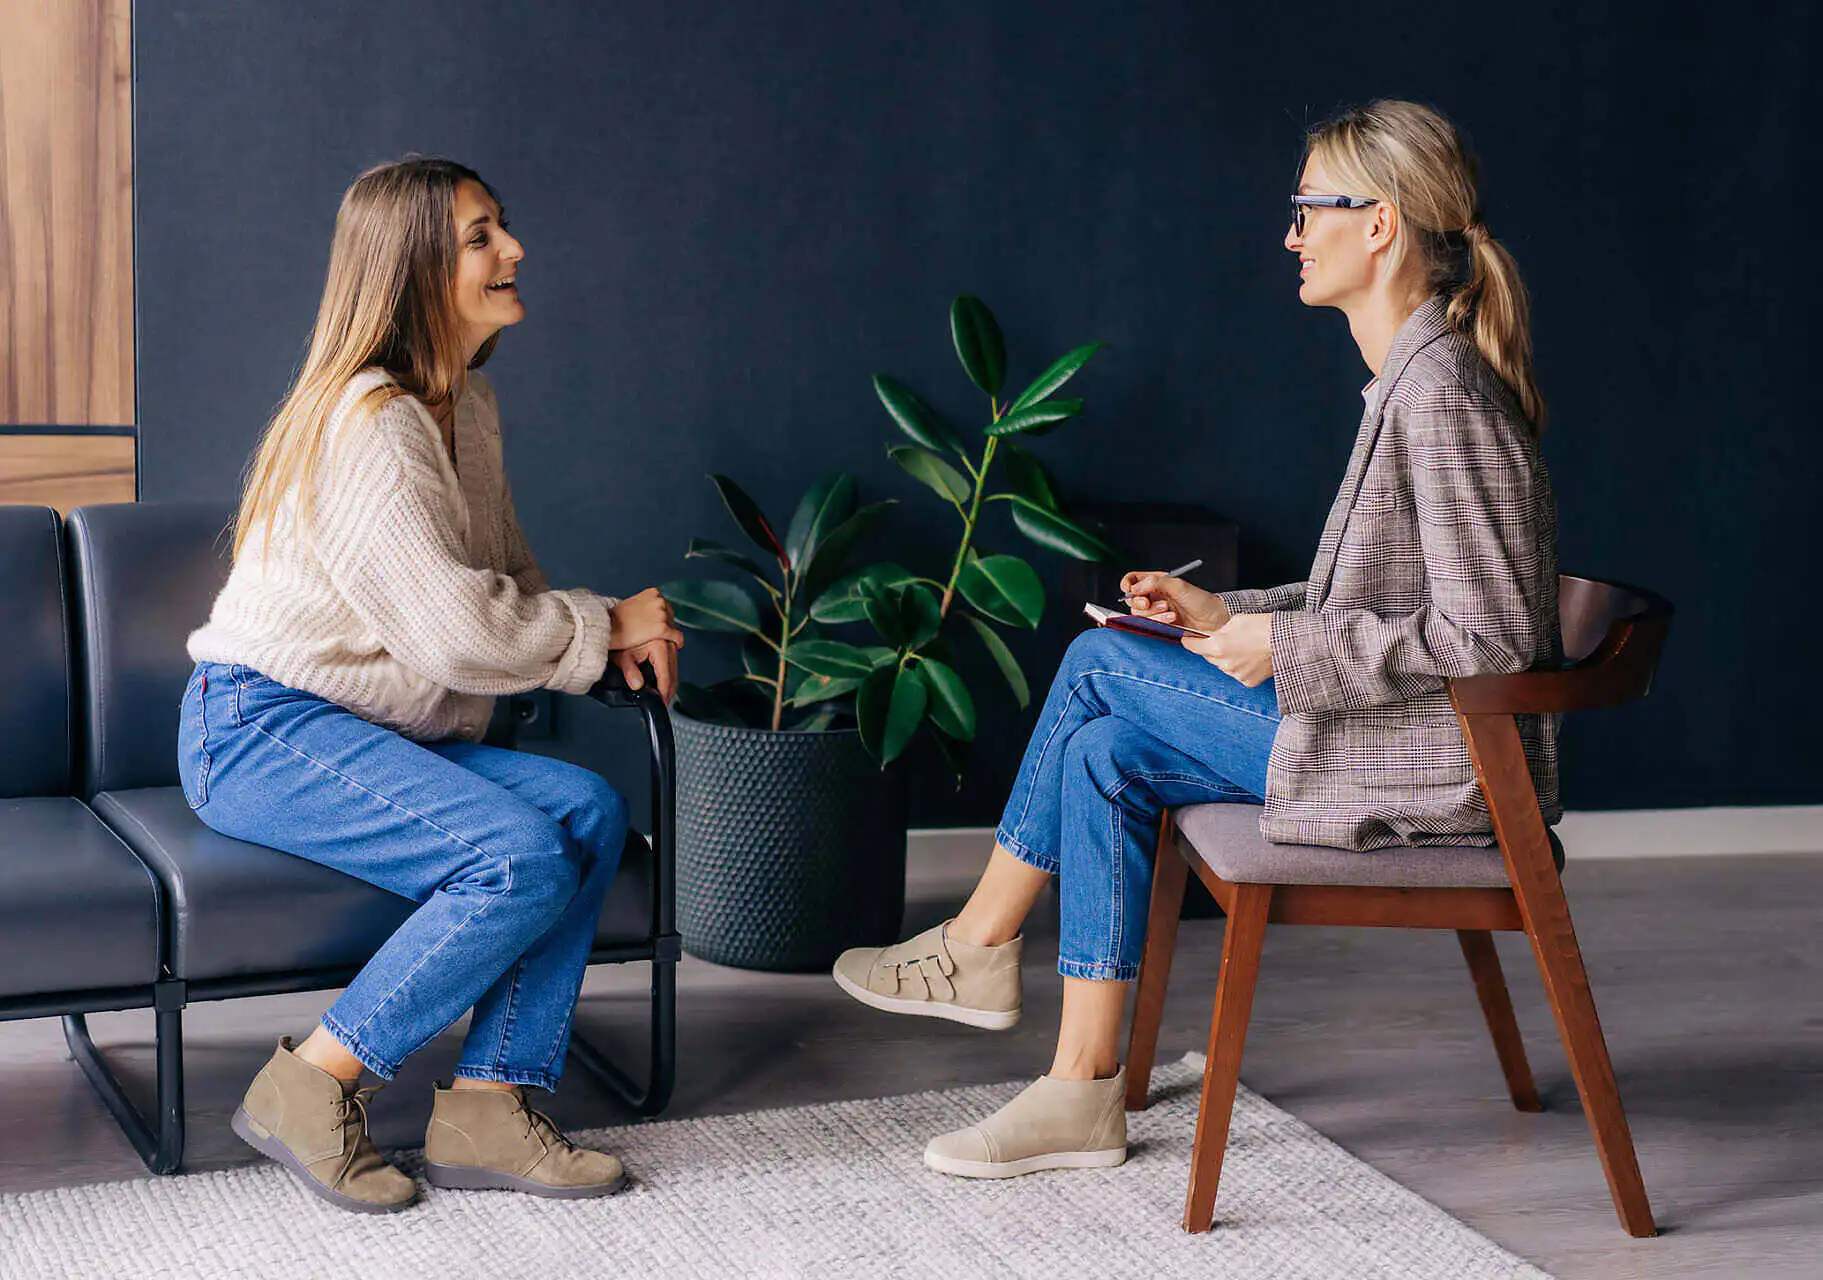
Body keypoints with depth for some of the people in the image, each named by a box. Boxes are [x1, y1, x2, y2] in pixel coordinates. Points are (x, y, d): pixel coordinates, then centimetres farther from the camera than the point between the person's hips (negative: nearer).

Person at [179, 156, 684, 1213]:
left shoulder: (469, 407, 12)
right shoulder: (367, 422, -18)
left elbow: (506, 581, 21)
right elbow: (456, 630, -24)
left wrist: (610, 628, 0)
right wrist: (604, 629, -10)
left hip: (376, 730, 9)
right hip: (261, 729, -9)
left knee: (592, 812, -11)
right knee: (523, 857, -25)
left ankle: (487, 1105, -10)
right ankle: (311, 1087, -12)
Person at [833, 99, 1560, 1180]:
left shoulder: (1443, 389, -20)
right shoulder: (1413, 378, 12)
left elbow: (1489, 632, -24)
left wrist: (1286, 647, -18)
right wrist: (1231, 614, 11)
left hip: (1433, 764, -9)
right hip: (1394, 741, 10)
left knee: (1101, 662, -5)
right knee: (1104, 755, 2)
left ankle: (980, 945, 14)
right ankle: (1084, 1092, 6)